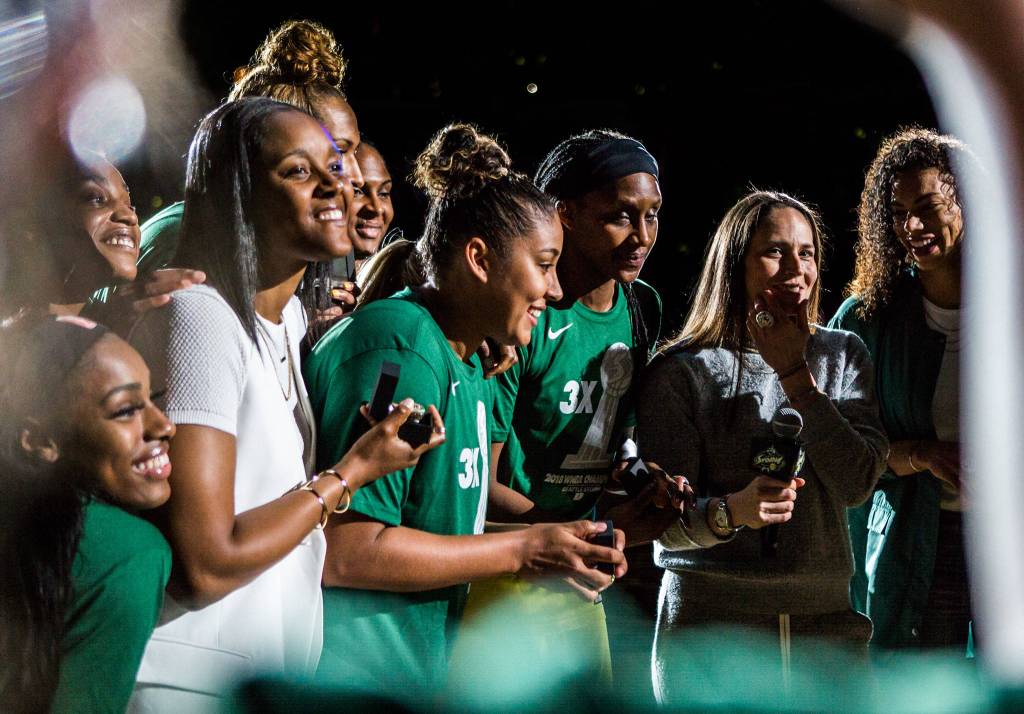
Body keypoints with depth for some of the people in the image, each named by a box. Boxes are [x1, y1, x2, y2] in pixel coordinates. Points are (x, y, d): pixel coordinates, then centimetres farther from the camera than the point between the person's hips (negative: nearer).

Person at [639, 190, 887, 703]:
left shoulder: (842, 356, 8)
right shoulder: (680, 372, -4)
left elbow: (857, 485, -6)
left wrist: (795, 376, -10)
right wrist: (730, 512, -28)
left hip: (826, 620, 3)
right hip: (711, 620, -3)